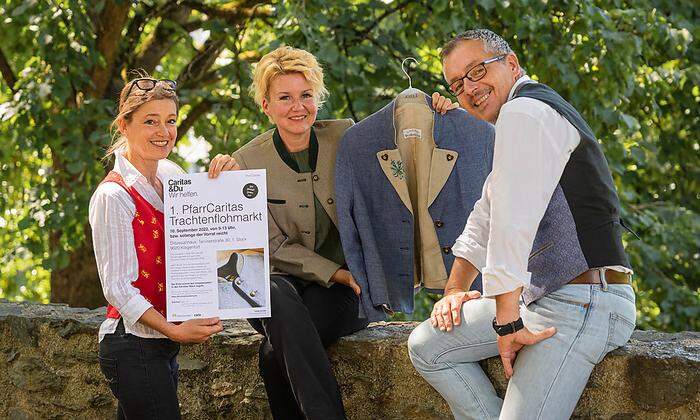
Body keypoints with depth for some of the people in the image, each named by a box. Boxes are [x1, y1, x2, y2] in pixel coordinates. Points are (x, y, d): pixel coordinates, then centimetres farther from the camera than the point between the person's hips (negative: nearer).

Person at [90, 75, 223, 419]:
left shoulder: (170, 174, 10)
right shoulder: (113, 196, -14)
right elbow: (118, 287, -16)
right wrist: (174, 330, -25)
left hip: (161, 345, 8)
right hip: (133, 348, -8)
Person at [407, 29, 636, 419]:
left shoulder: (524, 112, -14)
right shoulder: (525, 116, 22)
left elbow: (512, 224, -20)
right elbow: (486, 218, 30)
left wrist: (508, 324, -19)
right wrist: (455, 290, 22)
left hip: (582, 306, -11)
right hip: (544, 299, 11)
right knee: (427, 346, 10)